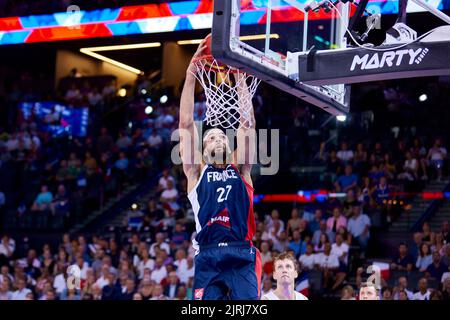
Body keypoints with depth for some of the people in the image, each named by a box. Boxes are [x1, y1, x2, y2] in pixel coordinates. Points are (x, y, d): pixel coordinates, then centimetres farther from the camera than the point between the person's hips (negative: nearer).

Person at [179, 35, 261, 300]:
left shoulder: (240, 169, 16)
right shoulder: (197, 172, 13)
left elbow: (247, 124, 8)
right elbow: (186, 122, 6)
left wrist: (240, 78, 1)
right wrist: (191, 72, 0)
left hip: (242, 256, 1)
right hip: (208, 257, 0)